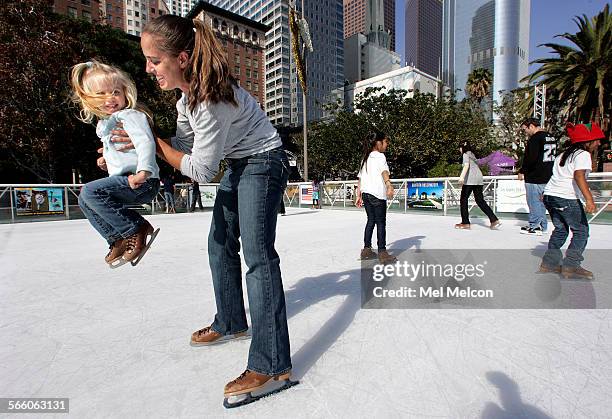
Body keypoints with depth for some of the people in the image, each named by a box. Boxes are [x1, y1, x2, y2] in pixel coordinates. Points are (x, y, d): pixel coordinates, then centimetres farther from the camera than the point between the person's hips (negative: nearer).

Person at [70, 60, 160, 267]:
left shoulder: (129, 115, -11)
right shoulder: (104, 123, 18)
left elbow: (145, 142, -28)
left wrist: (143, 171, -41)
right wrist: (107, 159, 20)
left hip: (143, 183, -10)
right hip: (123, 180, 10)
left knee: (90, 191, -22)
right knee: (84, 201, 18)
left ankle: (138, 229, -15)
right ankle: (118, 240, 15)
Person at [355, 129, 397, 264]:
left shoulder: (365, 158, 19)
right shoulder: (379, 156, -3)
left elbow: (360, 178, 18)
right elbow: (384, 171, -23)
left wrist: (359, 196, 20)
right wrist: (389, 185, -39)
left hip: (365, 193, 8)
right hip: (377, 193, -7)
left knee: (371, 221, 14)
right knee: (381, 223, -4)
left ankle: (366, 250, 19)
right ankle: (382, 253, -3)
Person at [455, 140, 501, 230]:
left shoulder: (466, 154, 1)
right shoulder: (472, 154, 26)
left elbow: (466, 165, -18)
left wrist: (462, 176, -31)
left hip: (470, 179, -8)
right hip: (479, 179, 8)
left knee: (463, 199, 0)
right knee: (480, 200, 8)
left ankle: (465, 223, -1)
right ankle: (494, 220, 1)